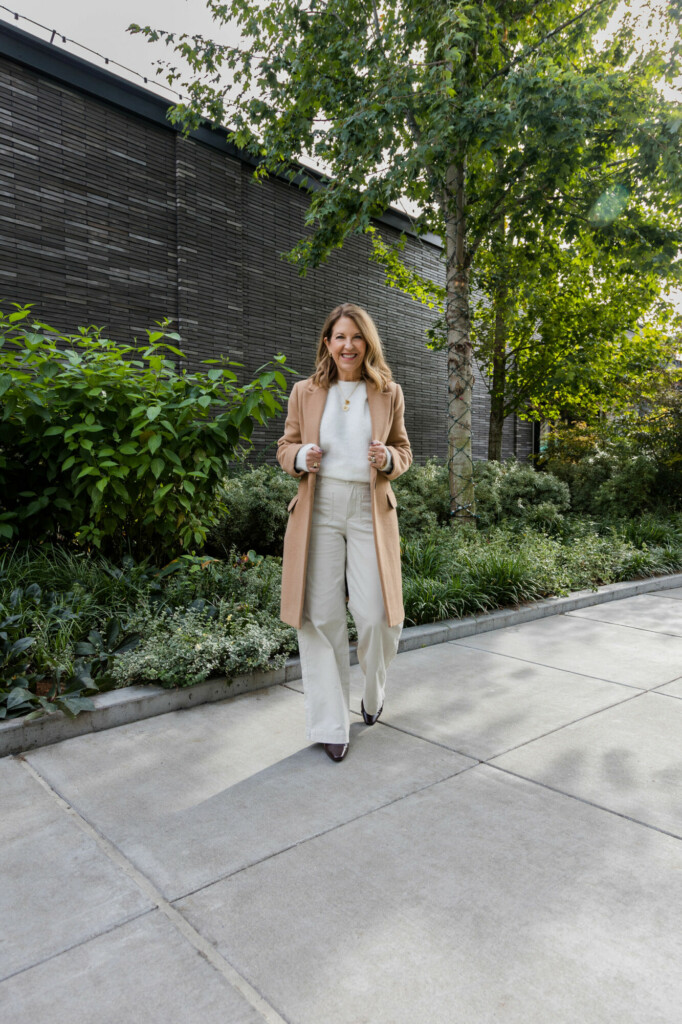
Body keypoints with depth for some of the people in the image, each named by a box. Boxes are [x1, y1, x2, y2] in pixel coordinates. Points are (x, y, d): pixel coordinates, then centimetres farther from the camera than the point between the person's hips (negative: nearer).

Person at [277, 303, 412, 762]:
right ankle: (331, 724, 16)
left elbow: (404, 451, 14)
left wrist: (387, 459, -9)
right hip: (319, 511, 1)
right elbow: (286, 447, 14)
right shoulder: (305, 392, 7)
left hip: (370, 511, 0)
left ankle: (374, 691, 29)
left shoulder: (389, 394, 8)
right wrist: (301, 456, -10)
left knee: (375, 613, -6)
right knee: (321, 616, 0)